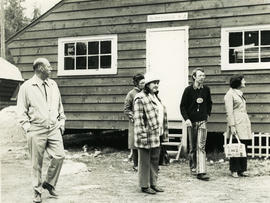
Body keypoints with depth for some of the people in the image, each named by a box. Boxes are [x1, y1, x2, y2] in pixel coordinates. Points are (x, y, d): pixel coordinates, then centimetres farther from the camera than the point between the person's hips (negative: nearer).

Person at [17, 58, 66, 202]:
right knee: (36, 163, 2)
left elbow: (59, 105, 20)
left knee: (59, 156, -5)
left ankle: (49, 183, 18)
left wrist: (61, 121, 13)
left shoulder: (53, 85, 12)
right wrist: (27, 127, -8)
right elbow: (21, 111, 0)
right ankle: (37, 191, 19)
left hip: (54, 129, 4)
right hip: (36, 131, -4)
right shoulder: (26, 87, -2)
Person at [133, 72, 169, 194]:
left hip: (156, 136, 9)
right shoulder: (140, 98, -12)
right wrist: (142, 136, -20)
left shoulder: (156, 97, 16)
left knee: (155, 160, 15)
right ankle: (144, 186, 14)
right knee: (145, 162, 3)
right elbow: (138, 119, -16)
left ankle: (153, 183, 27)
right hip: (147, 136, -8)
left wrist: (164, 133, 17)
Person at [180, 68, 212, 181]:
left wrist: (208, 114, 14)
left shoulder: (206, 89, 5)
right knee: (192, 147, 9)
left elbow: (209, 103, 21)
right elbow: (182, 106, -3)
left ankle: (201, 172, -11)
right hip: (191, 121, -1)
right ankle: (193, 168, 25)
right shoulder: (188, 90, -4)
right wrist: (186, 119, -12)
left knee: (201, 147, -8)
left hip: (202, 121, 1)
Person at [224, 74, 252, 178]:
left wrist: (247, 124, 20)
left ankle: (242, 169, 13)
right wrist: (232, 126, -17)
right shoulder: (230, 94, -7)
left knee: (244, 146, 7)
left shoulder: (240, 93, 18)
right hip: (236, 123, -8)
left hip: (244, 123, 8)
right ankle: (234, 170, 5)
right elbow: (229, 112, -12)